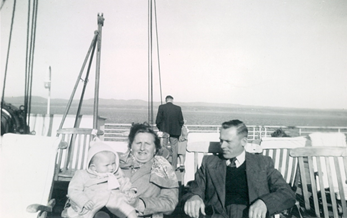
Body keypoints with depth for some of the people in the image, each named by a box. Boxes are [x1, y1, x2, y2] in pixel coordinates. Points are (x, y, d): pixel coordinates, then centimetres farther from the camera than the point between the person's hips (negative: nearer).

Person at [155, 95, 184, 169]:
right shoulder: (178, 108, -2)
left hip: (164, 132, -1)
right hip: (175, 132, 1)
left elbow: (158, 121, -6)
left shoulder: (161, 107, -6)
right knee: (174, 150, 8)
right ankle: (174, 167, 11)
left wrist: (160, 129, 9)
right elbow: (181, 121, 0)